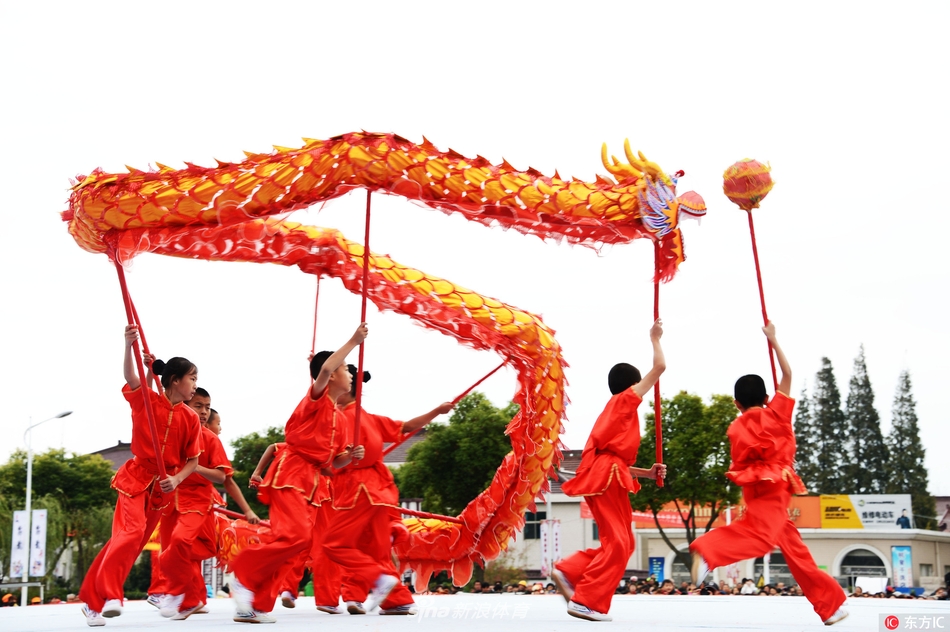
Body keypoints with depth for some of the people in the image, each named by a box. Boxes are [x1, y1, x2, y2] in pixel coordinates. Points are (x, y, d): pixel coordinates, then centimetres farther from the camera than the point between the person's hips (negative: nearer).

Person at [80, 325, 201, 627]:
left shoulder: (191, 419, 1)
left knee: (132, 542, 6)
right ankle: (108, 595, -21)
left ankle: (93, 600, 18)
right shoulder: (146, 400, -6)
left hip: (163, 487, 4)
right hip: (136, 478, -4)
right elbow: (130, 376, -26)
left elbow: (192, 460, 4)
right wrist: (129, 345, -44)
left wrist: (176, 480, -16)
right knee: (131, 532, -26)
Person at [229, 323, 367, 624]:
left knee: (296, 545, 1)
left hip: (312, 480, 9)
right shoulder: (317, 398, -3)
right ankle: (244, 575, -7)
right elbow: (325, 369, -25)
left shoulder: (339, 418, 19)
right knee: (296, 536, -24)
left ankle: (257, 605, 3)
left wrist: (351, 455, 2)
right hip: (291, 473, -9)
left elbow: (334, 460, 24)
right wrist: (354, 342, -20)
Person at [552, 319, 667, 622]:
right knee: (617, 543, -9)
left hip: (605, 477, 9)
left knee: (622, 543, 10)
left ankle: (568, 572, 5)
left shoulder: (616, 411, 27)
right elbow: (659, 367, 0)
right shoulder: (625, 401, 3)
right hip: (607, 477, -9)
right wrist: (655, 338, 15)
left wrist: (648, 473, 17)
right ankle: (586, 602, -10)